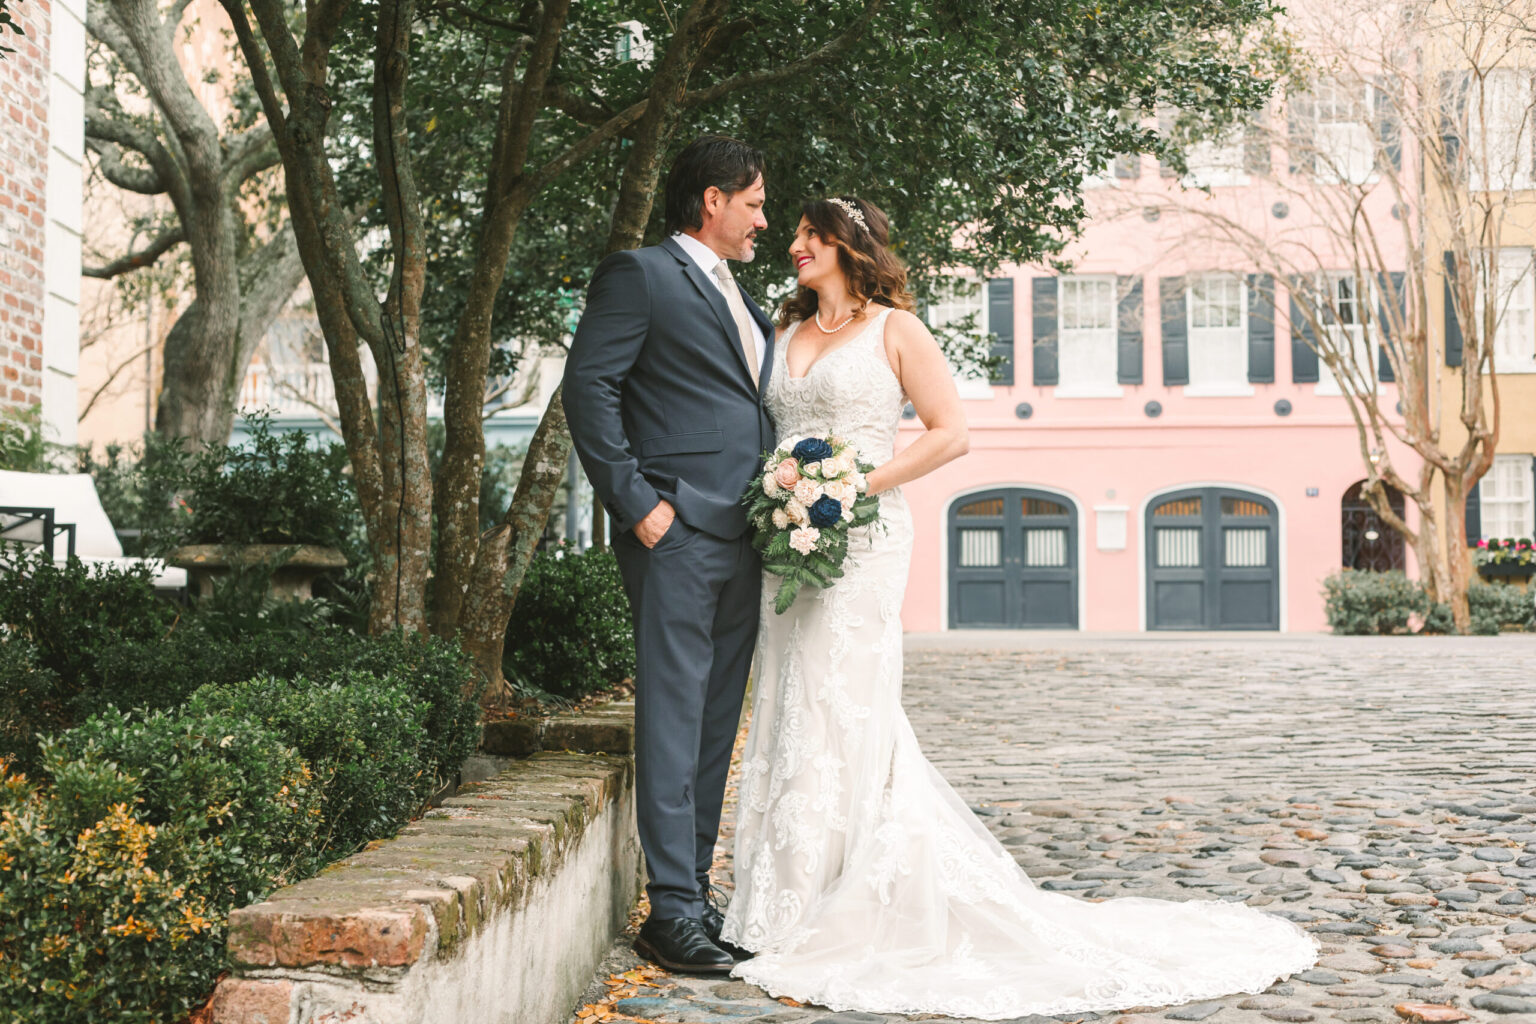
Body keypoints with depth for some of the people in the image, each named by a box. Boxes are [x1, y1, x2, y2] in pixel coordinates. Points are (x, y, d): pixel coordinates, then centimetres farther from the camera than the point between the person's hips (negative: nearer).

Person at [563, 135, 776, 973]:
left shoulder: (742, 301, 24)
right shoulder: (639, 276, -1)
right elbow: (588, 386, -10)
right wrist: (636, 503, -15)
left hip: (742, 539, 8)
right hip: (676, 531, -8)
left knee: (717, 725, 9)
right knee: (673, 721, -7)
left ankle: (696, 892, 17)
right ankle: (672, 910, -4)